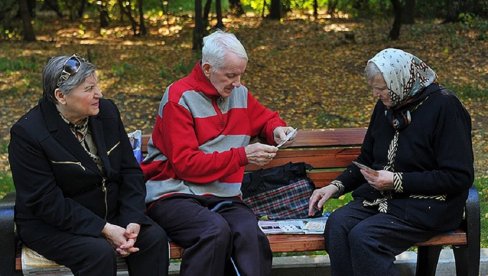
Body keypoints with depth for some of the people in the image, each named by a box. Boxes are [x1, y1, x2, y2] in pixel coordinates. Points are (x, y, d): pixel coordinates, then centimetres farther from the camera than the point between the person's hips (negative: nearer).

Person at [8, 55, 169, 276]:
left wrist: (133, 221, -13)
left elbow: (130, 170, 3)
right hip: (51, 224, -5)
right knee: (100, 252, -32)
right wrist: (104, 230, -25)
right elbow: (47, 202, -20)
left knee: (154, 237, -18)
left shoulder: (107, 112, 0)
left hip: (110, 214, 6)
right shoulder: (27, 133, -18)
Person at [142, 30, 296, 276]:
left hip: (223, 196, 4)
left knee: (250, 232, -31)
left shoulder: (239, 93, 11)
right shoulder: (180, 98, -7)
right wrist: (242, 155, -17)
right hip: (175, 194, -4)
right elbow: (186, 164, -14)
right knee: (215, 230, -36)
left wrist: (276, 129, 6)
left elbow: (265, 118, 31)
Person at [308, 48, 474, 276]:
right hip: (382, 196, 7)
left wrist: (398, 181, -18)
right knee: (338, 223, -22)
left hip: (430, 204, -7)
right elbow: (366, 159, 21)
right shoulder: (386, 106, 9)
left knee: (363, 237, -28)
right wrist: (336, 186, 3)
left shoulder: (444, 107, -13)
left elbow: (459, 177, -16)